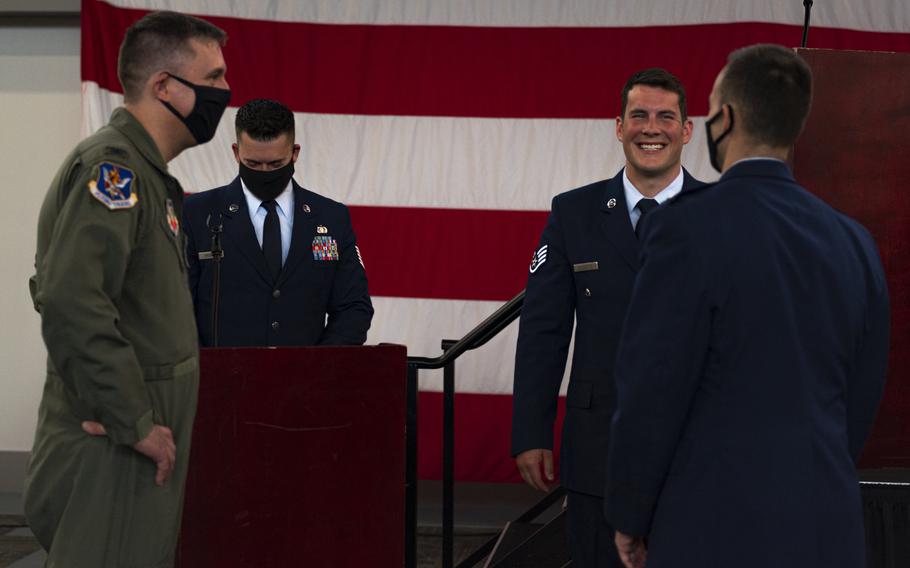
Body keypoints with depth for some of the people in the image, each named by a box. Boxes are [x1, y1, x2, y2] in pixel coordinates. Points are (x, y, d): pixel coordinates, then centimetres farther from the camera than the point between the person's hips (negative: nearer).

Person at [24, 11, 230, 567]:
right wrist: (136, 423, -22)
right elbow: (69, 301, -27)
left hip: (139, 440, 10)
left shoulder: (143, 172, 16)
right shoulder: (112, 165, -16)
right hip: (113, 451, -10)